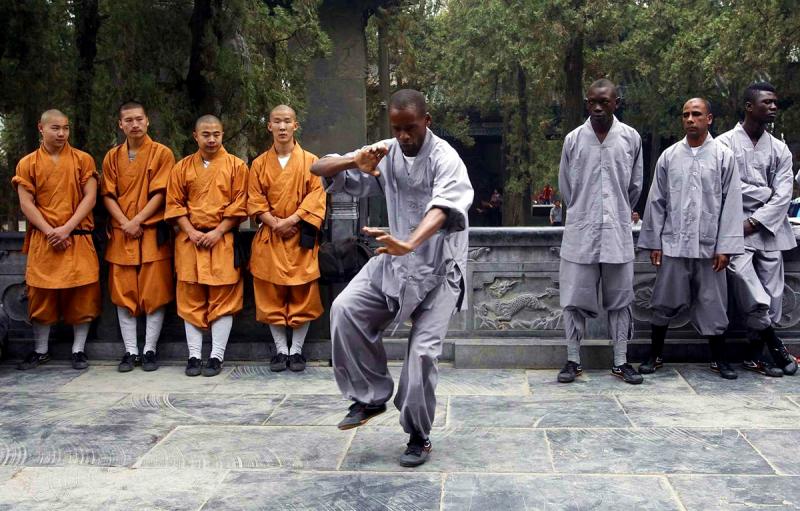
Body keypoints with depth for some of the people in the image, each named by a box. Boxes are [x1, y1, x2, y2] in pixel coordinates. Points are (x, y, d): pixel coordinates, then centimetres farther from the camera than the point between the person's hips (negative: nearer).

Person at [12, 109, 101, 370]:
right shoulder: (27, 163, 6)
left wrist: (67, 228, -13)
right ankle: (41, 350, 18)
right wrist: (50, 231, -12)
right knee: (41, 295, 4)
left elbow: (90, 197, -3)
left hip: (78, 238, 0)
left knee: (82, 295, 0)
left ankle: (78, 350, 11)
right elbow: (26, 204, 0)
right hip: (42, 239, 1)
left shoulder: (83, 160, 4)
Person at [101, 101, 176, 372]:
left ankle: (149, 350, 6)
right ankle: (130, 351, 11)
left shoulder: (162, 154, 0)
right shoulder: (112, 157, 11)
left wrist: (137, 221, -13)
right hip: (120, 235, 3)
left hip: (153, 232, -3)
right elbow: (108, 195, 6)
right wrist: (125, 223, -9)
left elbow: (160, 193, -6)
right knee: (123, 294, 4)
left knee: (154, 294, -3)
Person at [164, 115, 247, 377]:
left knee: (223, 299, -1)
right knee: (191, 299, 4)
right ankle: (194, 355, 10)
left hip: (223, 240, -2)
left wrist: (218, 232, -11)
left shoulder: (236, 166, 3)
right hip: (190, 240, 2)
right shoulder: (182, 167, 9)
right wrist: (191, 232, -7)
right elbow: (174, 204, 6)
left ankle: (217, 356, 5)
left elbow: (239, 205, -2)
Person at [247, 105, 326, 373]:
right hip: (269, 238, 2)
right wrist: (275, 223, -12)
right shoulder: (259, 164, 6)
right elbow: (255, 200, 2)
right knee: (272, 295, 3)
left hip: (301, 237, -1)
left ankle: (297, 349, 12)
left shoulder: (310, 161, 2)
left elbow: (316, 196, -5)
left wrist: (290, 220, -14)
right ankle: (281, 349, 14)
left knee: (303, 294, 0)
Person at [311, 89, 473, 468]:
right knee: (346, 309, -17)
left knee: (423, 350, -9)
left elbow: (441, 209, -36)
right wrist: (356, 161, -23)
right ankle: (371, 397, -1)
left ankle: (418, 437, 11)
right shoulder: (385, 154, 0)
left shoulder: (445, 159, -16)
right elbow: (319, 170, -1)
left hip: (438, 268, -4)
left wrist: (409, 244, -55)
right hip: (394, 261, 5)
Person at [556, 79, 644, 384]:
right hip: (580, 232, 0)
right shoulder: (573, 139, 1)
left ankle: (621, 362, 14)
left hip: (617, 232, 0)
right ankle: (573, 361, 13)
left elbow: (635, 186, 12)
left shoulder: (631, 138, 1)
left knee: (620, 299, 6)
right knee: (574, 298, 2)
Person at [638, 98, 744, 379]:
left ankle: (719, 358, 20)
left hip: (709, 245, -1)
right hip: (673, 243, 1)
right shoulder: (669, 156, 5)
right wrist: (653, 242, 4)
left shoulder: (724, 156, 1)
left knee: (712, 303, 6)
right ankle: (655, 354, 21)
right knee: (664, 303, 6)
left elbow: (731, 203, -1)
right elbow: (656, 201, 7)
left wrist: (725, 247, -6)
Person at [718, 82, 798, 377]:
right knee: (754, 297, -18)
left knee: (772, 296, 2)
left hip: (768, 229, 4)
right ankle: (776, 346, -2)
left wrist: (754, 222, -9)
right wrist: (765, 193, -5)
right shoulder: (725, 143, 2)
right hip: (735, 227, -4)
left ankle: (755, 355, 13)